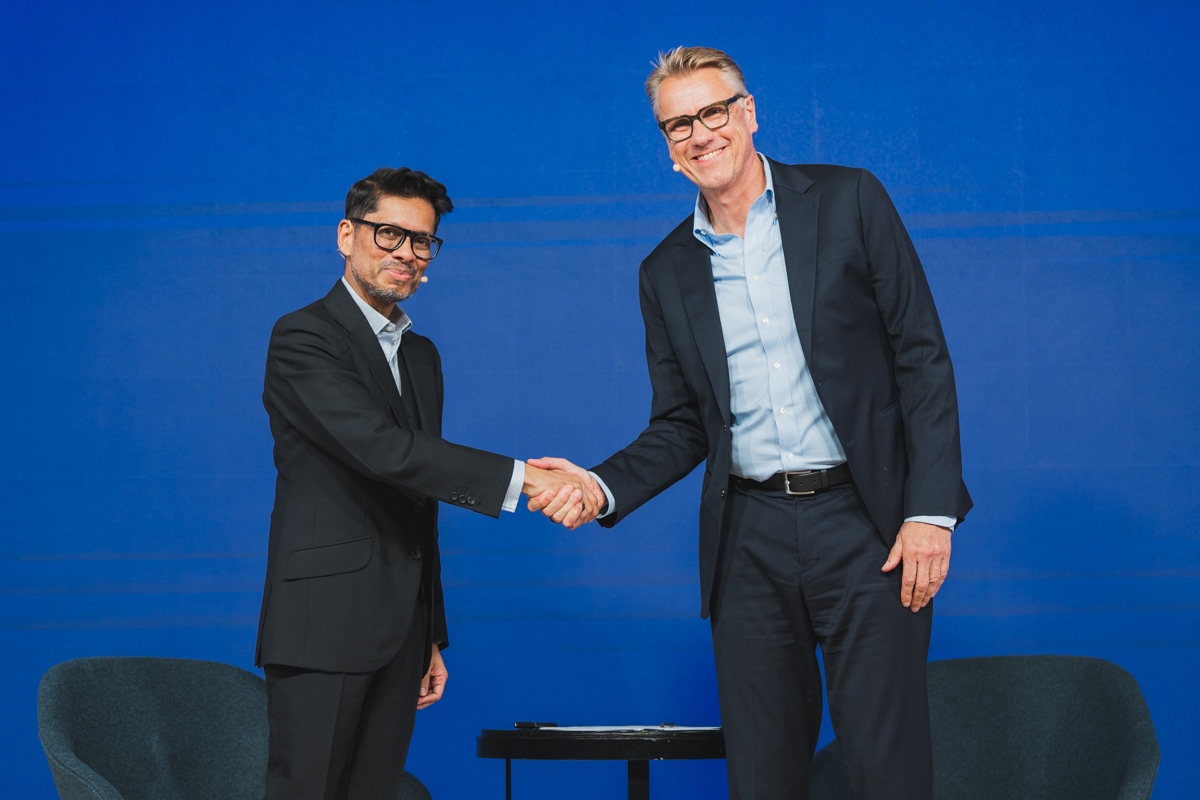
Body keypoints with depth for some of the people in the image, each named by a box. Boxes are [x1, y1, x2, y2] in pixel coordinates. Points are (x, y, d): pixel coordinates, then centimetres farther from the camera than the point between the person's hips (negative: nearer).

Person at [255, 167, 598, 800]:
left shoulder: (422, 355, 19)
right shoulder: (304, 338, -7)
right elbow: (383, 449, -22)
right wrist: (522, 479, -28)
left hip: (399, 634, 7)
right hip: (324, 627, -7)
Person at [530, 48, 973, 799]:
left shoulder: (847, 201, 1)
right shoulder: (668, 273, 11)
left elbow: (923, 357, -1)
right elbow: (682, 426, 14)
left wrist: (932, 509, -10)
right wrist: (604, 487, -6)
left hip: (866, 522, -3)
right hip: (750, 542, 3)